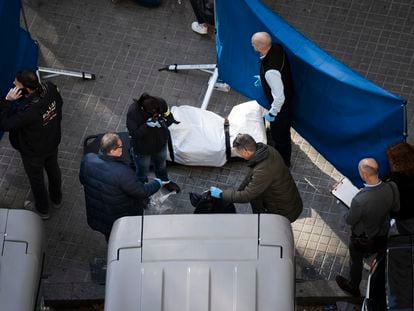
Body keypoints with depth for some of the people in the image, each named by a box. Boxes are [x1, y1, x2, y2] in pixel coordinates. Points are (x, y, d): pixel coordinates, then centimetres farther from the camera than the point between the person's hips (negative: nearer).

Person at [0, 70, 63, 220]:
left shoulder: (28, 112, -45)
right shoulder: (50, 89, -26)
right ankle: (56, 199, 58)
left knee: (36, 179, 23)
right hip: (52, 142, 6)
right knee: (53, 169, 31)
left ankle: (42, 210, 48)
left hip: (33, 152, -6)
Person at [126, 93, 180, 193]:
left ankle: (164, 181, 63)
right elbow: (134, 133, -33)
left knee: (161, 164, 33)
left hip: (160, 143, 4)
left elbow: (170, 118, -12)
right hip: (142, 148, -4)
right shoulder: (132, 112, -36)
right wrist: (147, 125, -47)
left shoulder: (161, 103, -26)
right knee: (143, 170, 21)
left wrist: (164, 122, -34)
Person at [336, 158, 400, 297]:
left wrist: (348, 214, -3)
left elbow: (350, 221, -24)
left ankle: (353, 287, 52)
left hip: (362, 240, -4)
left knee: (356, 262, 25)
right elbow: (395, 208, -6)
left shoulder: (359, 200, -44)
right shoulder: (390, 188, -28)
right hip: (383, 234, 4)